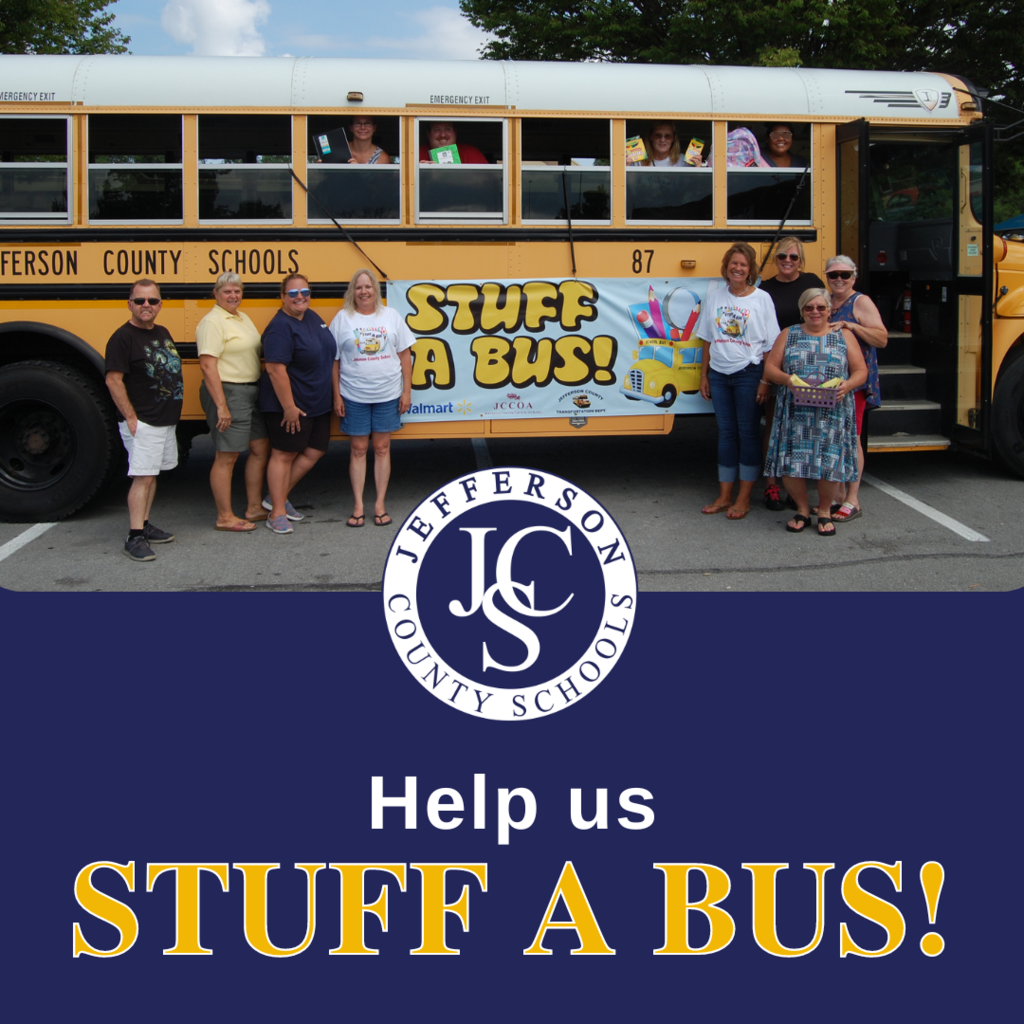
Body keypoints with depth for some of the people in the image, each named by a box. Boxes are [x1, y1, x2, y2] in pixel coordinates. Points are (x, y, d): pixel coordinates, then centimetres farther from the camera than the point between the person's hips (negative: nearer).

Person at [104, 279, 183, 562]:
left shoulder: (162, 333, 12)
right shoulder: (123, 337, -13)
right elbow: (113, 381, -16)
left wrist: (172, 409, 16)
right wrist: (131, 417, -17)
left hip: (166, 420, 8)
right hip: (142, 422, -8)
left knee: (151, 475, 14)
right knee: (142, 477, -10)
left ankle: (144, 525, 24)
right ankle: (135, 537, -8)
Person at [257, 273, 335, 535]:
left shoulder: (313, 317, 8)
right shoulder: (280, 327, -19)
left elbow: (328, 356, 18)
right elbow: (275, 369, -24)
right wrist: (289, 407, -24)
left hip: (318, 404, 9)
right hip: (290, 405, -9)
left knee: (314, 451, 13)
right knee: (284, 455, 0)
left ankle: (278, 497, 25)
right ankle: (277, 513, 9)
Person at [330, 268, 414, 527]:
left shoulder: (391, 316, 5)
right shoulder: (342, 319, 1)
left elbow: (404, 355, 5)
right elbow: (334, 361, 1)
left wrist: (407, 391, 0)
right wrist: (336, 396, -3)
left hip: (388, 395, 1)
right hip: (354, 397, -1)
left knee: (382, 448, 6)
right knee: (358, 449, 5)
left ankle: (380, 504, 14)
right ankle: (358, 506, 11)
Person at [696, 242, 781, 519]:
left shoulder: (761, 299, -4)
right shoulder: (715, 296, 6)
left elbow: (771, 345, -4)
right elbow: (708, 339, 11)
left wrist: (766, 381, -10)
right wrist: (704, 375, 8)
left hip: (748, 374, -3)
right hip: (719, 374, 3)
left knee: (748, 433, 2)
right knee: (726, 432, 10)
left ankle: (744, 498, 9)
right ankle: (724, 496, 17)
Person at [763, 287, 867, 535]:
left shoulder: (844, 335, 11)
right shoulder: (788, 335, 12)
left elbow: (861, 371, 7)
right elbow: (770, 367, 6)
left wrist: (848, 385, -14)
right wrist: (786, 379, -15)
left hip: (832, 414, 0)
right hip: (796, 413, 1)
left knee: (830, 462, -6)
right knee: (791, 462, -5)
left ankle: (824, 512, 15)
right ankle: (802, 509, 16)